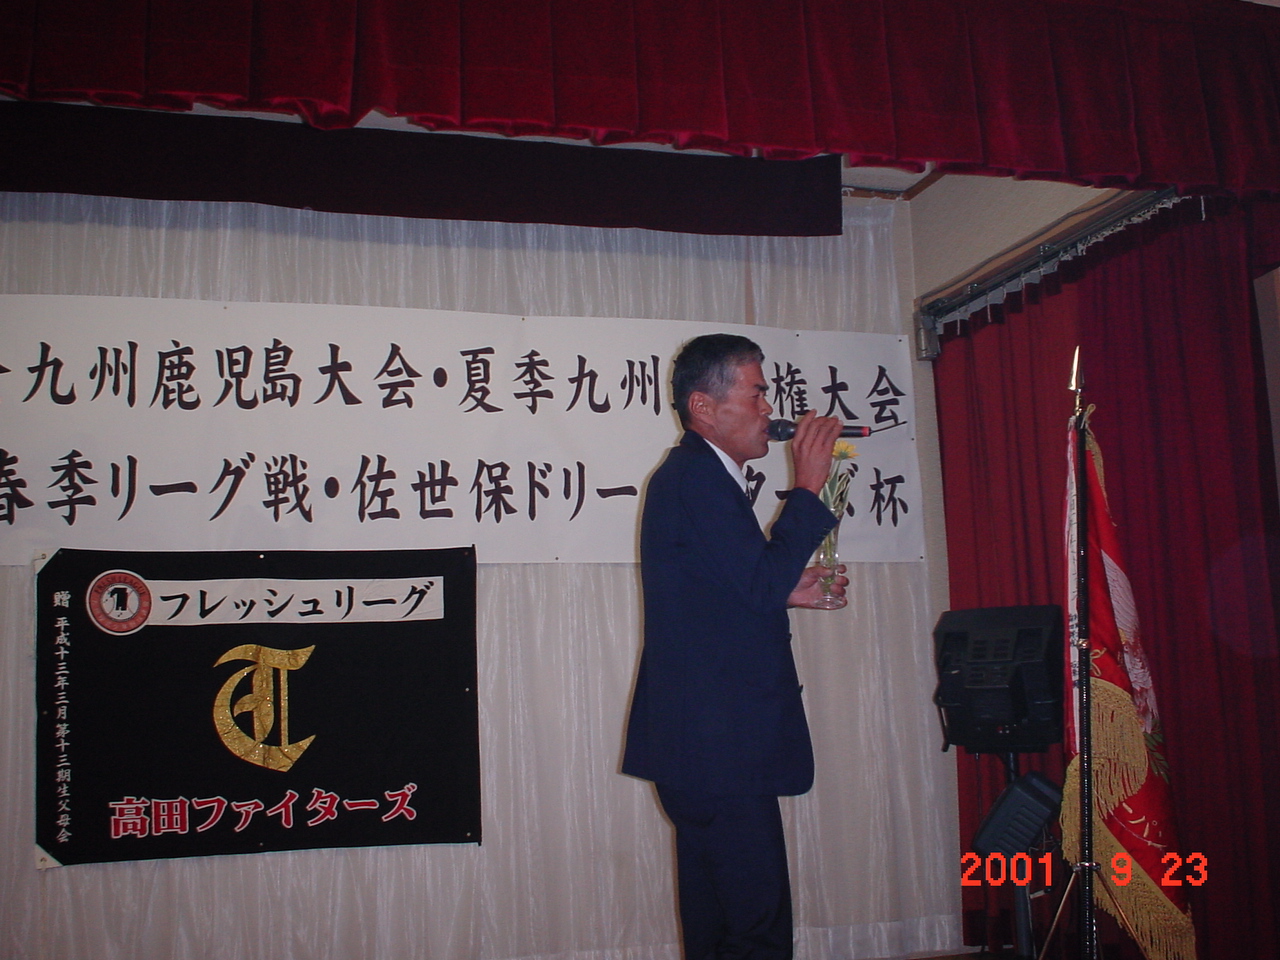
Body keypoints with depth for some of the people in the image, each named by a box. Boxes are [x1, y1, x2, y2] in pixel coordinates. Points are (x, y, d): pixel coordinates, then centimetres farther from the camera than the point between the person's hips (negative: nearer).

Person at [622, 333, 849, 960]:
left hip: (703, 743, 11)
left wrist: (787, 591, 13)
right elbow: (762, 579, -20)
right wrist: (808, 487, -12)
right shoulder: (697, 476, -15)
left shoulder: (692, 475, 18)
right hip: (719, 745, -11)